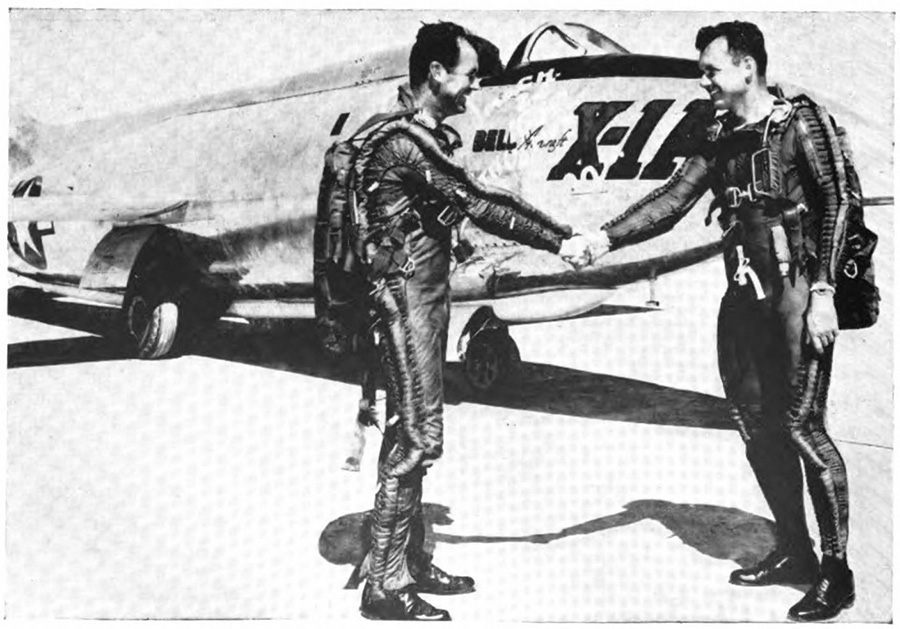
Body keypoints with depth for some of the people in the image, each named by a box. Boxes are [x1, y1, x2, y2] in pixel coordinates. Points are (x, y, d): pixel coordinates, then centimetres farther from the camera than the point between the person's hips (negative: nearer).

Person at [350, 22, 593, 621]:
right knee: (420, 437, -7)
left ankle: (412, 562, 24)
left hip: (429, 295, 10)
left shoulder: (435, 138, 15)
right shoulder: (402, 140, -16)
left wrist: (569, 233, 6)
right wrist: (558, 244, -11)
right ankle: (385, 583, 2)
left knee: (412, 432, 13)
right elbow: (476, 206, -17)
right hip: (405, 296, -10)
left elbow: (488, 196, 12)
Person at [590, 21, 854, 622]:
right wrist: (605, 238, -3)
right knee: (757, 425, 9)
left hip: (795, 293, -7)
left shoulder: (801, 122, -5)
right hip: (743, 295, 7)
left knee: (801, 426, -6)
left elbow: (837, 204, -9)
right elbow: (672, 199, 9)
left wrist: (823, 293, -16)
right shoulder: (721, 139, 13)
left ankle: (837, 572, 7)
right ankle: (794, 551, 24)